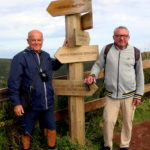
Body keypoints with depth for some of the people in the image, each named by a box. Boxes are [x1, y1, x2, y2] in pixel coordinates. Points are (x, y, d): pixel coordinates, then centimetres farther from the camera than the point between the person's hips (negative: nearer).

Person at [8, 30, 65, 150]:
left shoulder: (46, 55, 7)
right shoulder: (20, 58, -11)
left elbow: (55, 66, 28)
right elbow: (13, 82, -13)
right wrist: (16, 103, -17)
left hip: (47, 103, 5)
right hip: (29, 105, -4)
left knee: (52, 128, 15)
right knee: (27, 132, 13)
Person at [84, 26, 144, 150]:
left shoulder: (135, 52, -2)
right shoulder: (107, 49, -2)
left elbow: (139, 75, 3)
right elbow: (98, 64, 9)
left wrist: (139, 94, 2)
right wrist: (93, 75, -12)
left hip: (129, 95, 0)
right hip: (111, 95, 0)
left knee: (127, 122, 12)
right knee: (108, 121, 4)